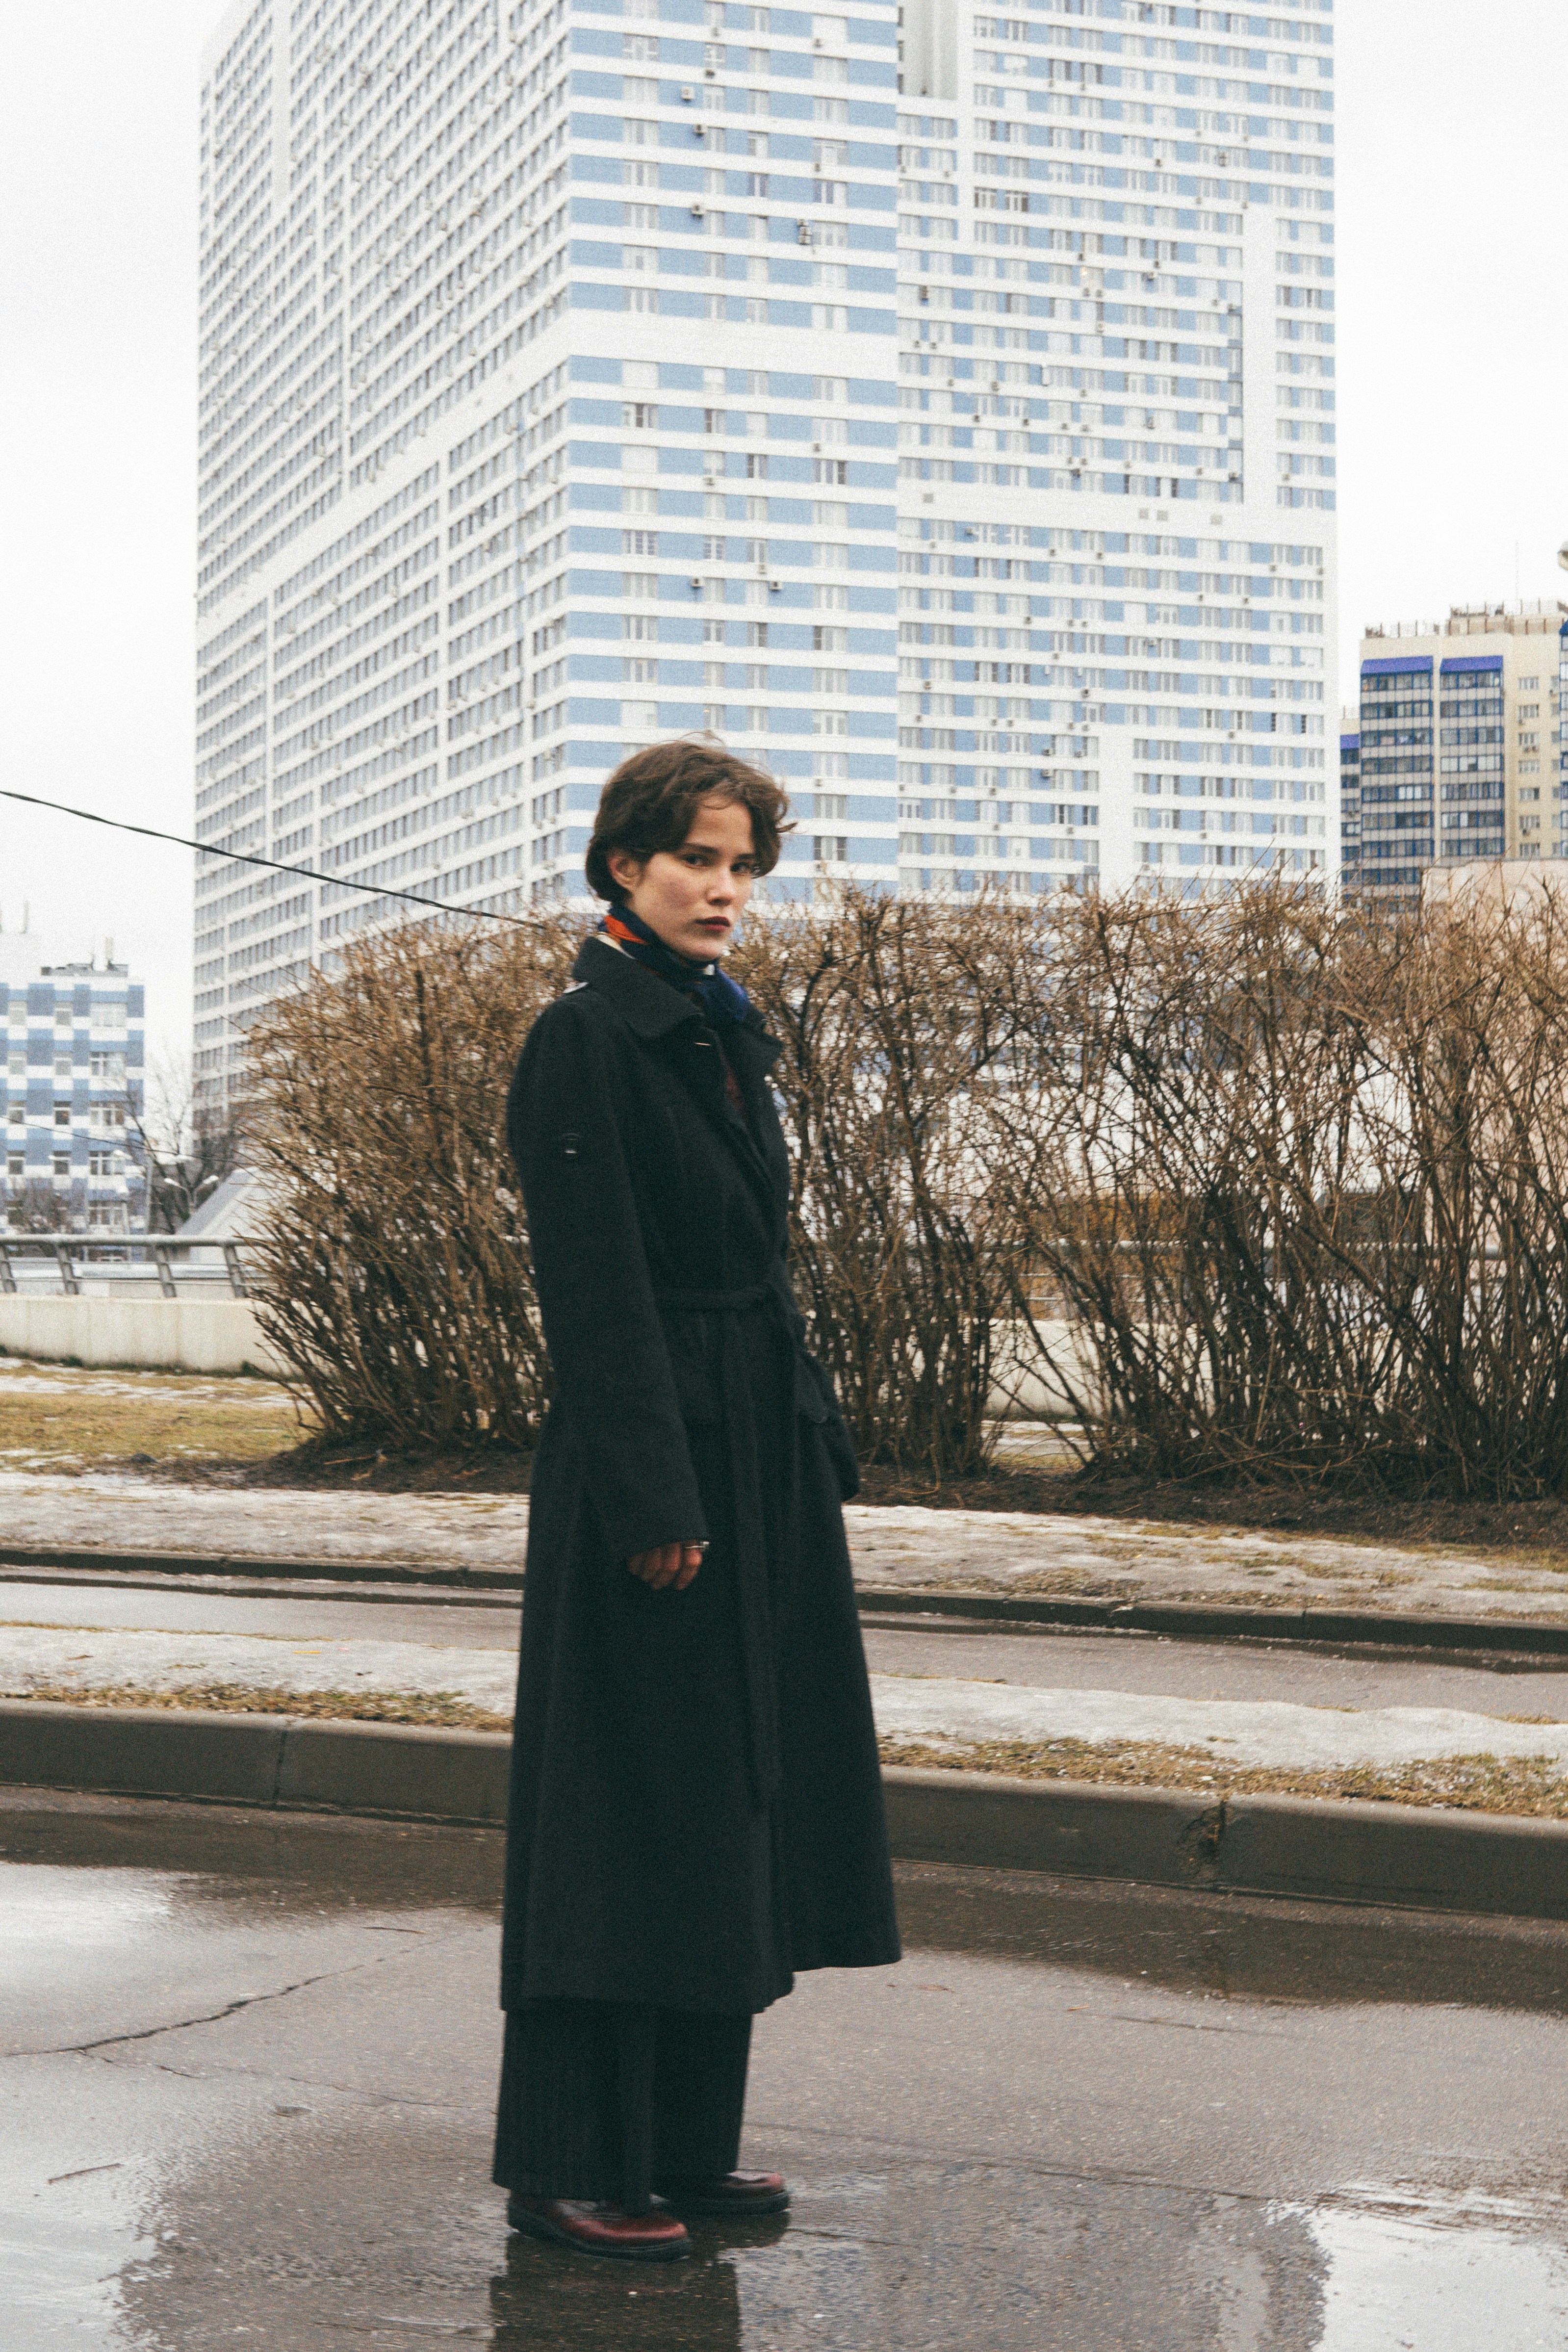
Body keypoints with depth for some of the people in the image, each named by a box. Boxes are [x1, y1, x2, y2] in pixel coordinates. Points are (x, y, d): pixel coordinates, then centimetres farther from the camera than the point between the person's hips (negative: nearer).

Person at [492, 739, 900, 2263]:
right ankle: (573, 2168, 7)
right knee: (631, 1808, -3)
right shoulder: (586, 1038, -12)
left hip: (754, 1460, 9)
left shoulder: (718, 1032, 15)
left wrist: (809, 1442, 14)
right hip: (646, 1466, -9)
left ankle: (683, 2145, 22)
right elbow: (596, 1293, -17)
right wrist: (655, 1500, -20)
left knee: (732, 1801, 12)